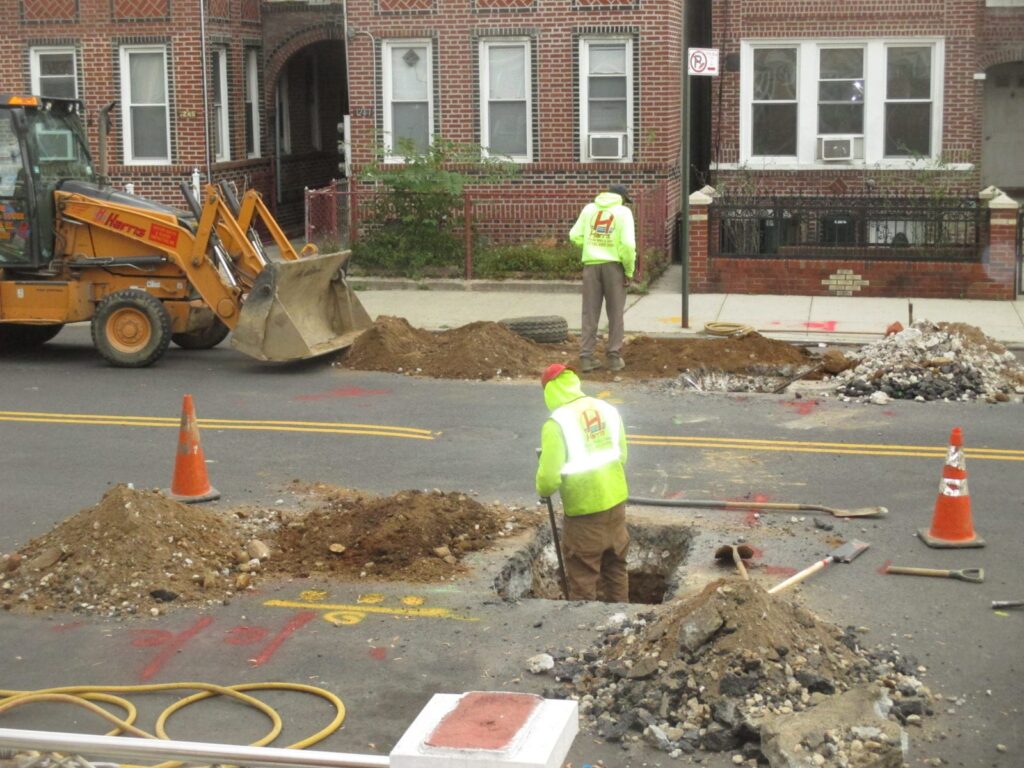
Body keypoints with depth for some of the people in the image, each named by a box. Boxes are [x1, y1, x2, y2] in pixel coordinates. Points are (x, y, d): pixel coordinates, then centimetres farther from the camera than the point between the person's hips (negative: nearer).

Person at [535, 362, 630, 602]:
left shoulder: (557, 423, -18)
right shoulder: (608, 410, 1)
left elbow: (550, 477, -18)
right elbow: (621, 456, 9)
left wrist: (543, 491, 3)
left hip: (584, 509, -6)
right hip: (616, 501, 6)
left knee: (583, 575, 7)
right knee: (616, 566, 21)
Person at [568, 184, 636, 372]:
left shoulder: (589, 208, 7)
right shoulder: (623, 212, -3)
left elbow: (575, 236, 4)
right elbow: (628, 244, -13)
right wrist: (629, 271, -3)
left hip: (591, 264, 3)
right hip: (613, 265, -3)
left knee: (590, 313, 8)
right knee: (615, 314, 9)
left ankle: (586, 357, 6)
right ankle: (614, 357, 12)